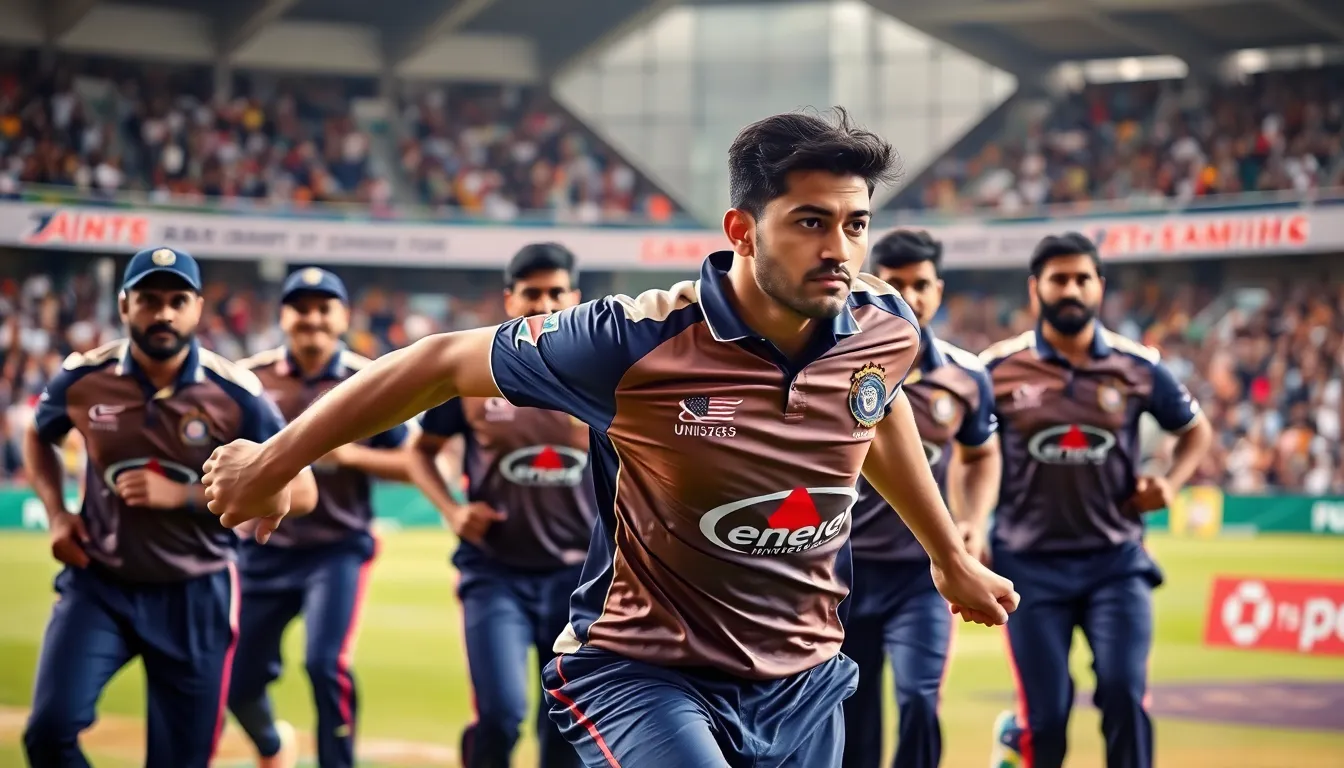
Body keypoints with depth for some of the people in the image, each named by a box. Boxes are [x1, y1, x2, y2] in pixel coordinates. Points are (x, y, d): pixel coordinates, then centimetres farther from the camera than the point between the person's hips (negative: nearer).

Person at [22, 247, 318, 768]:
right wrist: (57, 515, 0)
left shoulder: (234, 393, -12)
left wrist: (182, 495, -19)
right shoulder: (83, 378, -5)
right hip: (98, 586, 1)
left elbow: (299, 493, -11)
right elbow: (38, 437, 18)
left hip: (196, 598, -1)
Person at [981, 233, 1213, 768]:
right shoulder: (998, 368, -4)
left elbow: (1196, 430, 15)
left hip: (1116, 560, 1)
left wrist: (1170, 484, -3)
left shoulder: (1138, 367, 0)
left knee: (1125, 693, -15)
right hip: (1030, 564, -1)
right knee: (1047, 718, 0)